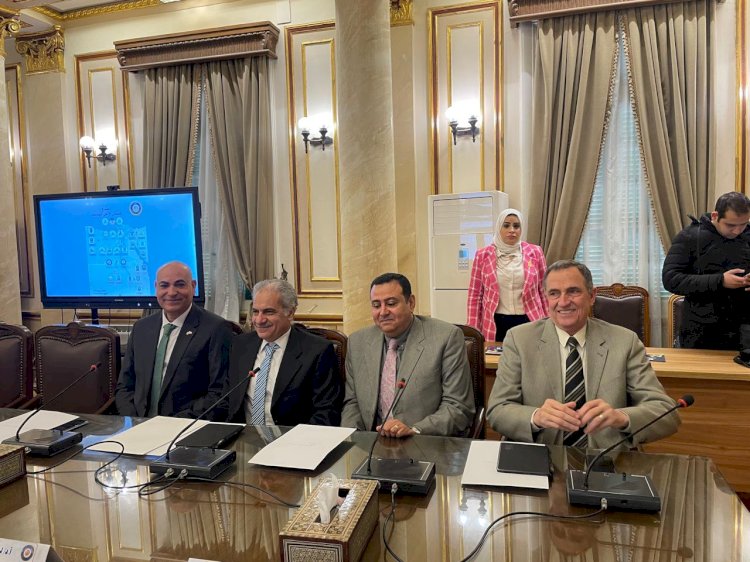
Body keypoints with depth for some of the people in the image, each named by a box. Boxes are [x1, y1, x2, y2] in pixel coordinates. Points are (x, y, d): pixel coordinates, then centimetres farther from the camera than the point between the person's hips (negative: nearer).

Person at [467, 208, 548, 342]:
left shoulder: (534, 253, 2)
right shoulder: (483, 255, 0)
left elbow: (544, 292, 7)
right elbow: (474, 295, 3)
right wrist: (473, 332, -1)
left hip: (528, 321, 1)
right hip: (496, 323, 0)